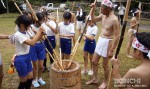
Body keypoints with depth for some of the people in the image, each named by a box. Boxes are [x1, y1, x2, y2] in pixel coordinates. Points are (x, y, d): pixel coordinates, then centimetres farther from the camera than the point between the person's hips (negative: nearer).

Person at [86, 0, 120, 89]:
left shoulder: (114, 19, -22)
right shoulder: (103, 15, 1)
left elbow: (117, 36, -22)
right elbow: (94, 19, 19)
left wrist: (112, 50, -22)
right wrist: (93, 9, 3)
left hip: (108, 42, -8)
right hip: (100, 40, 8)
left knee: (105, 65, 8)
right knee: (94, 61, 16)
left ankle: (105, 82, 32)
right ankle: (95, 79, 36)